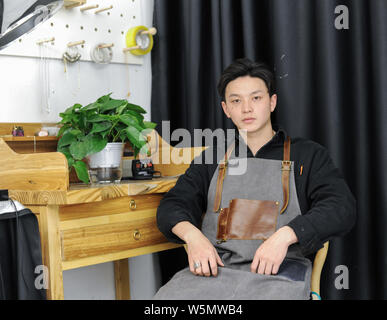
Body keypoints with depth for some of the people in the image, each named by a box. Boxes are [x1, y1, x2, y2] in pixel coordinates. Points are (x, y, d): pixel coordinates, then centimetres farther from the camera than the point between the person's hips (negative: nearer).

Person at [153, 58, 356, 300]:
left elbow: (342, 207, 0)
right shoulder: (213, 158, 22)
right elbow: (172, 206, 18)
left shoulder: (308, 155, 13)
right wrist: (192, 235, -6)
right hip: (213, 269, 2)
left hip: (279, 273, -1)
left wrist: (285, 235, -16)